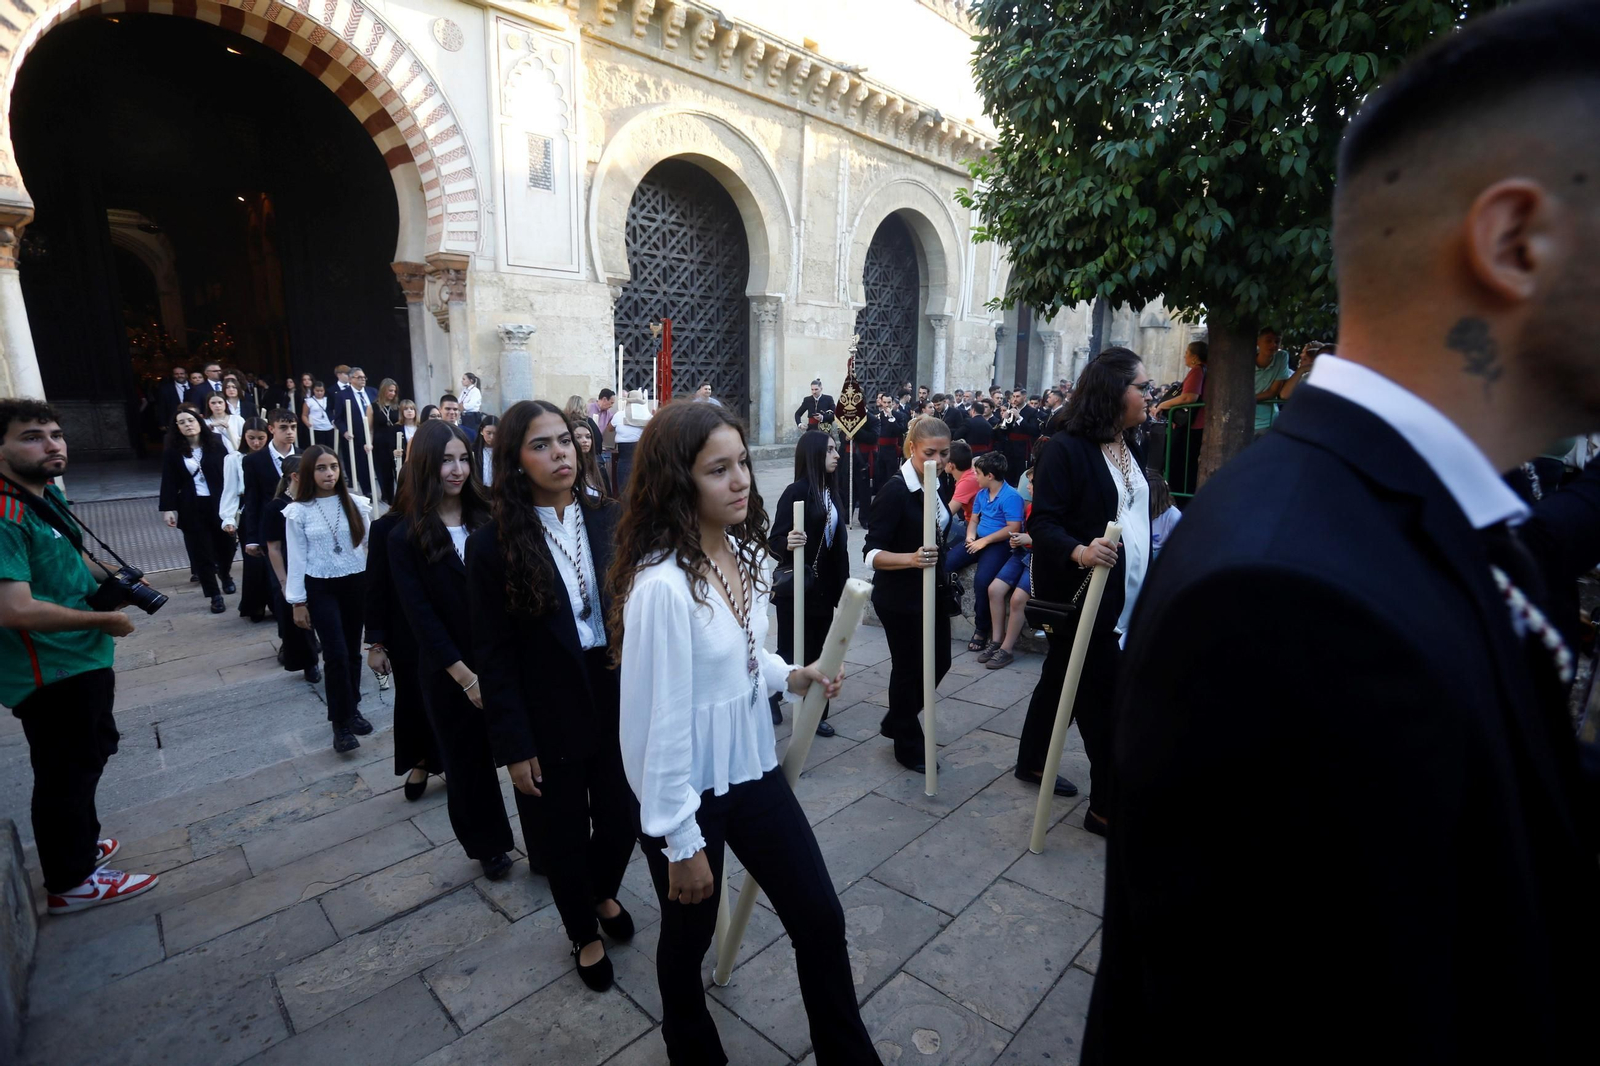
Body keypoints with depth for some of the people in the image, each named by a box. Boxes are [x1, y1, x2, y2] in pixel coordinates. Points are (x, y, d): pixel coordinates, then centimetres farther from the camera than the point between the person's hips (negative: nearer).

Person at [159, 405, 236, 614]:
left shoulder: (216, 446, -1)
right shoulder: (172, 452, 0)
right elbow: (169, 482, 0)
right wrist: (168, 508, -7)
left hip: (219, 504, 0)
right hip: (191, 508, 0)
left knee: (225, 544, 10)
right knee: (201, 551, 3)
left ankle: (225, 575, 42)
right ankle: (215, 594, 11)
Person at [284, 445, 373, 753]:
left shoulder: (356, 504, 0)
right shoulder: (298, 512, -4)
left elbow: (371, 544, 2)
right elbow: (297, 559, -1)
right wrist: (297, 602, -1)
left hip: (356, 583, 2)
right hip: (320, 588, -2)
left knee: (353, 651, 10)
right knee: (336, 654, -8)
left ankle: (352, 709, 27)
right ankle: (341, 723, 5)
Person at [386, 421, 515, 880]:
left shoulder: (488, 521, 1)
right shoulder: (406, 537, -4)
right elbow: (421, 615, -8)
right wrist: (465, 675, -13)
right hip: (449, 673, -1)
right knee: (468, 761, 15)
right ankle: (488, 845, 36)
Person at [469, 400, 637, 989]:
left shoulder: (610, 520, -6)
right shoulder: (493, 545, -12)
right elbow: (495, 657, -9)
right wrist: (514, 746, -8)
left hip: (618, 702, 2)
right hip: (550, 717, -2)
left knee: (622, 818, 16)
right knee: (564, 835, 17)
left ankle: (604, 894, 52)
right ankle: (584, 934, 46)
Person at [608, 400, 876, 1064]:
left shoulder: (741, 550, -3)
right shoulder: (661, 583, -27)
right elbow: (660, 720, -22)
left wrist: (790, 676, -4)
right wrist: (682, 842, -14)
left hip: (753, 768, 7)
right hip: (690, 792, -6)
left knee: (821, 919, 15)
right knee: (689, 936, 20)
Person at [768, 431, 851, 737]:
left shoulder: (832, 492, 6)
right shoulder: (797, 491, -15)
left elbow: (838, 541, 11)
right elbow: (774, 541, -17)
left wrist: (842, 583, 12)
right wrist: (787, 544, -40)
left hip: (824, 586, 6)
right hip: (796, 587, -6)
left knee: (815, 653, 13)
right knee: (792, 651, 6)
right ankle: (771, 699, 31)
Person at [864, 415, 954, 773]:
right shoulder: (894, 491, -20)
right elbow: (872, 553, -24)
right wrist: (911, 559, -40)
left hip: (933, 593, 8)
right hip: (900, 599, -8)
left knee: (939, 662, 16)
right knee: (908, 668, 6)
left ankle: (896, 722, 38)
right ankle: (909, 746, 28)